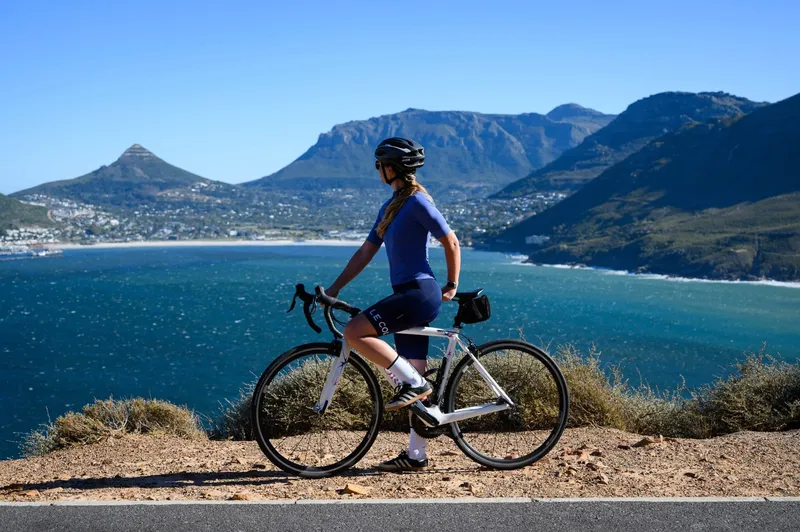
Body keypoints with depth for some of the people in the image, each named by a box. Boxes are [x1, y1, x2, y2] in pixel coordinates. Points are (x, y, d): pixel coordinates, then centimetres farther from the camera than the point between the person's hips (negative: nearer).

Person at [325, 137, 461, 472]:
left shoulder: (418, 201, -9)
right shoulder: (389, 208, 18)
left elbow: (451, 243, -8)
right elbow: (365, 252, 19)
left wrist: (451, 287, -3)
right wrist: (334, 288, 14)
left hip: (420, 293, -9)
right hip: (408, 295, 9)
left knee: (354, 333, -19)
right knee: (415, 382, 9)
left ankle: (412, 383, -11)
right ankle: (416, 456, 13)